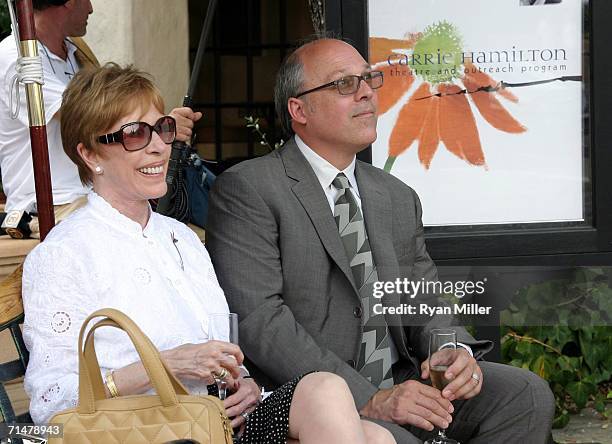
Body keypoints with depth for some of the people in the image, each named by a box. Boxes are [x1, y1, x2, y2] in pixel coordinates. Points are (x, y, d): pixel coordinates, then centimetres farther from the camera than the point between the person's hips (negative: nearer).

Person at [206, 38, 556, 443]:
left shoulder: (398, 198, 18)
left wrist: (454, 351, -9)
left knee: (526, 395, -10)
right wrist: (368, 400, -23)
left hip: (401, 381, 7)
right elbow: (258, 320, -16)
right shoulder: (247, 191, -6)